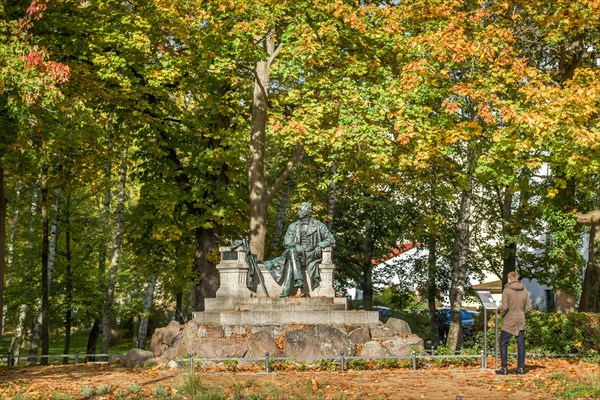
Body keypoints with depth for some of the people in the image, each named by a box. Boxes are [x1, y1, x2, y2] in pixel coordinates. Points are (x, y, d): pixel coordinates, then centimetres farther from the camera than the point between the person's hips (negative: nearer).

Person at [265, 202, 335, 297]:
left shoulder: (318, 225, 4)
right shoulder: (293, 226, 12)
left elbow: (331, 240, 2)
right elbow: (286, 242, 4)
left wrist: (320, 245, -17)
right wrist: (295, 246, -18)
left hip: (312, 255, -3)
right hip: (298, 255, 3)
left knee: (290, 261, -31)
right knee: (291, 251, -34)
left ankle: (286, 289, -37)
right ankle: (299, 280, -43)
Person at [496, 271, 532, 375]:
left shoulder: (507, 290, -12)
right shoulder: (524, 290, 4)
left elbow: (504, 307, -16)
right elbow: (528, 307, 4)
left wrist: (502, 314, 3)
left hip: (509, 321, -5)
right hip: (521, 321, 5)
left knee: (503, 344, 4)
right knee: (521, 344, 11)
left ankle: (504, 368, 1)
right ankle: (521, 367, 13)